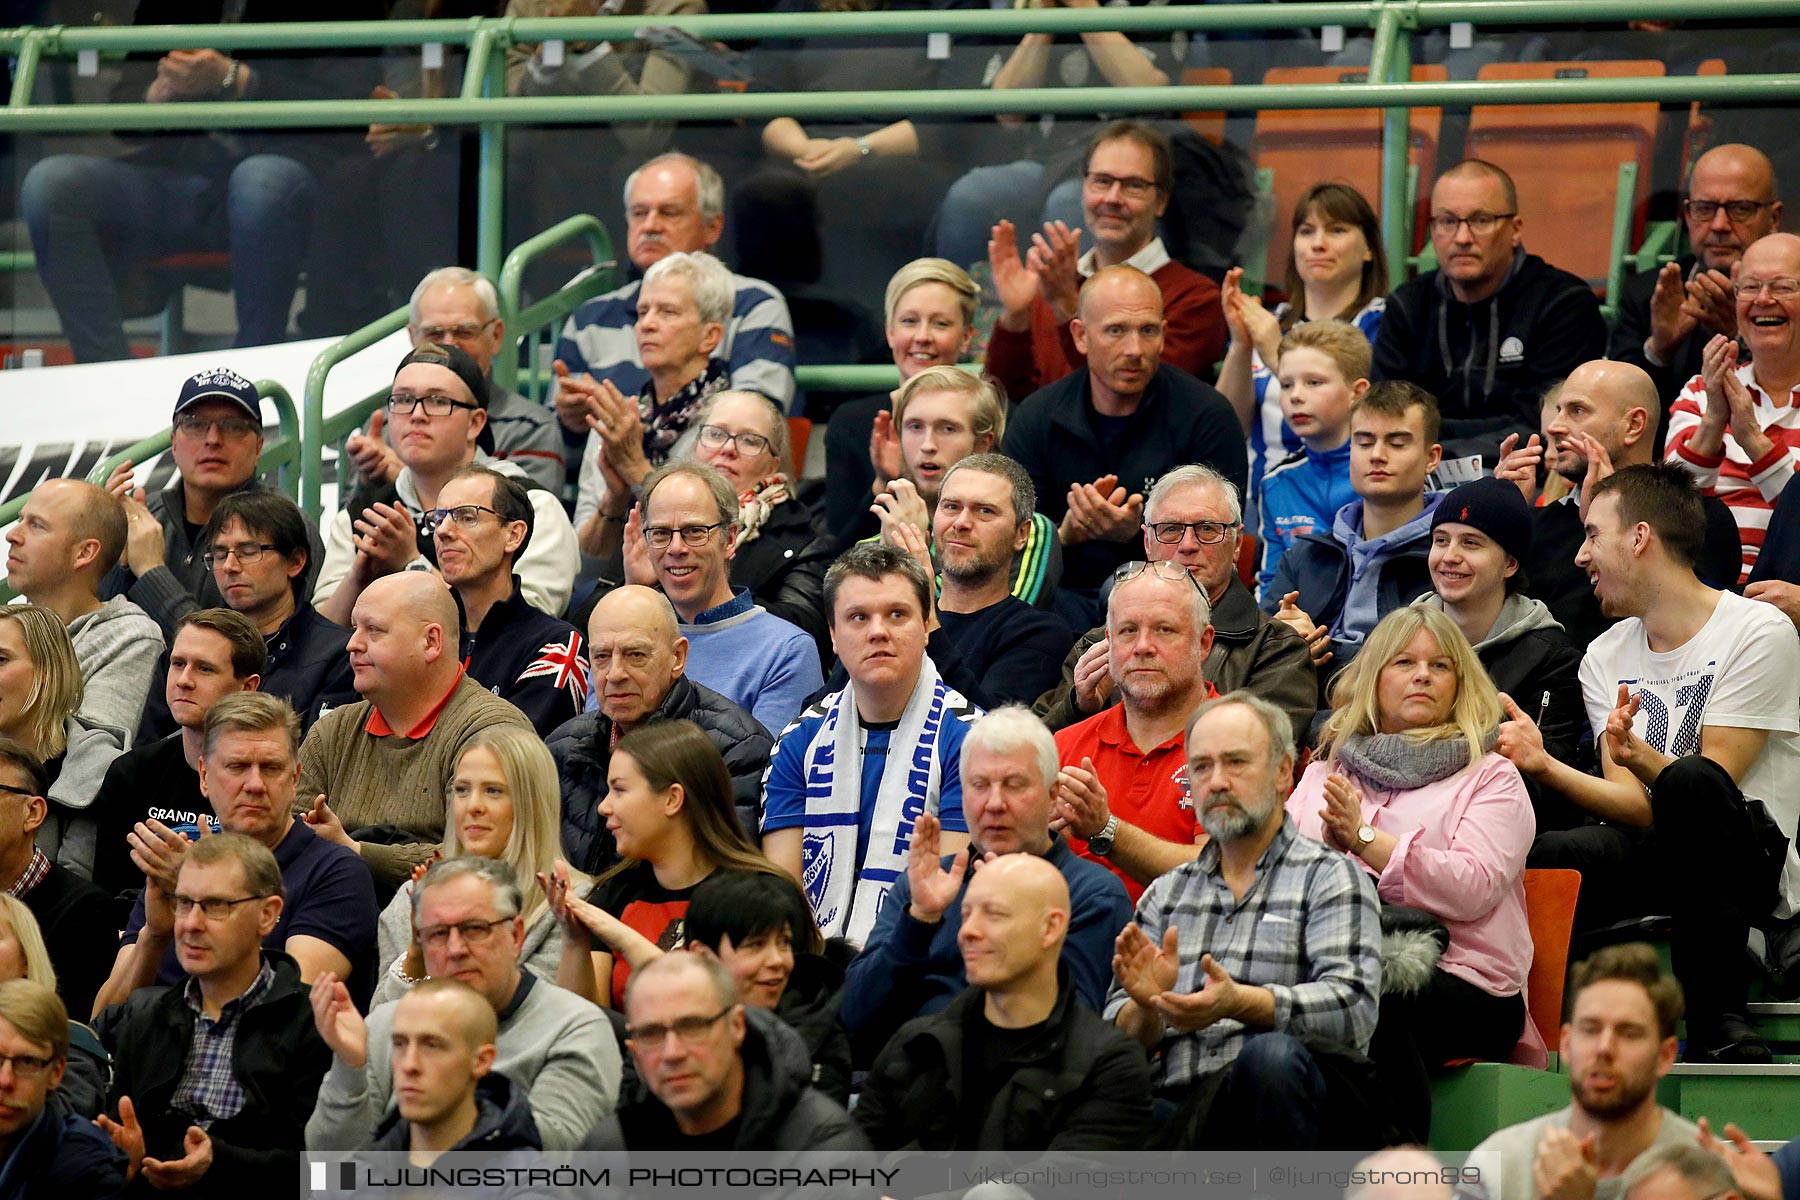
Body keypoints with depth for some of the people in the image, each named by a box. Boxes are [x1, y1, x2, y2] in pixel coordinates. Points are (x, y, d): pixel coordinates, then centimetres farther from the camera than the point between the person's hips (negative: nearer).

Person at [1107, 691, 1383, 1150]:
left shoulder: (1331, 879, 10)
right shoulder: (1165, 894, 24)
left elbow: (1354, 1009, -8)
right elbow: (1119, 1038, 17)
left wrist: (1239, 1002, -23)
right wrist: (1146, 1005, -8)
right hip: (1178, 1103, 2)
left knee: (1270, 1056, -39)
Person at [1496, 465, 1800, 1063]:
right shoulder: (1605, 658, 13)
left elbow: (1711, 782, -12)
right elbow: (1636, 807, 1)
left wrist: (1641, 757, -32)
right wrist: (1546, 767, -17)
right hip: (1654, 855, 3)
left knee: (1691, 784, -40)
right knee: (1542, 862, -33)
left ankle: (1718, 1018, -29)